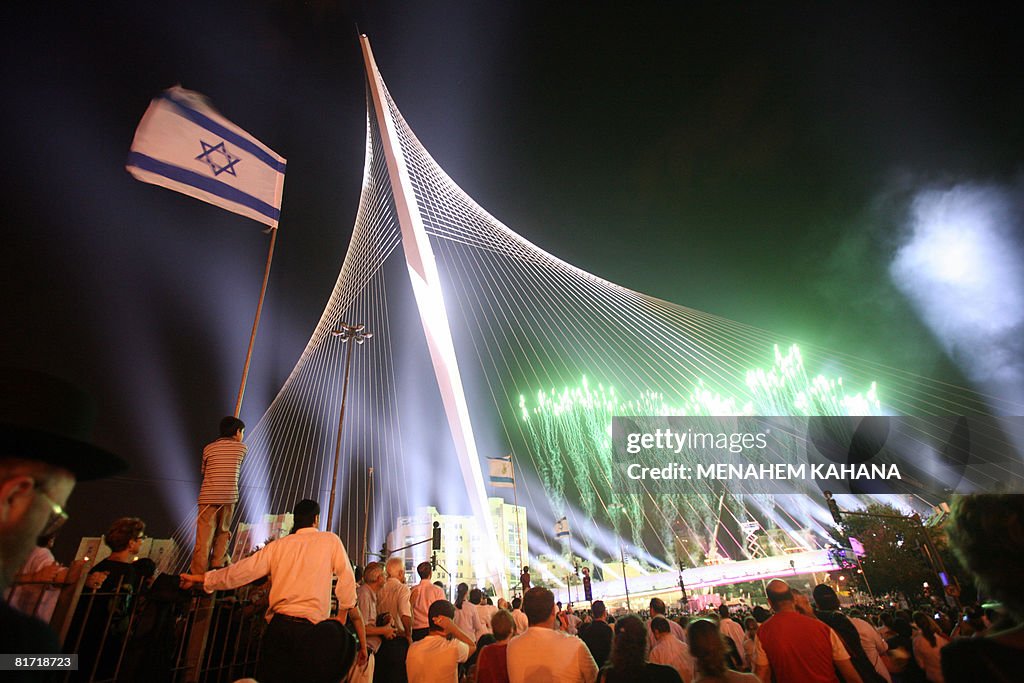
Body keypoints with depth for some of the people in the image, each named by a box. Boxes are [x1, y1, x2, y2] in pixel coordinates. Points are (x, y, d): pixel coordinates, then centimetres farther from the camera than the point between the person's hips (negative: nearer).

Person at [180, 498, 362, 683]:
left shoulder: (277, 545, 7)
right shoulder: (331, 540, -1)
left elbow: (241, 571, 8)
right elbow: (347, 580, 0)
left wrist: (197, 578, 20)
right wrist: (343, 614, 14)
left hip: (278, 624, 4)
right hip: (310, 629, -3)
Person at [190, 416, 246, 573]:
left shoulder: (209, 448, 7)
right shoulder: (242, 448, 4)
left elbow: (203, 471, 18)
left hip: (208, 497, 0)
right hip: (229, 497, 0)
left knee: (204, 536, 0)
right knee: (223, 532, 15)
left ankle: (197, 573, -1)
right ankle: (219, 565, 12)